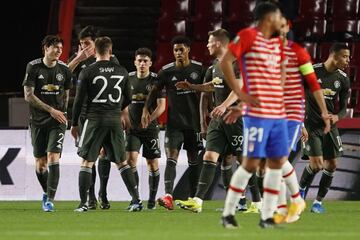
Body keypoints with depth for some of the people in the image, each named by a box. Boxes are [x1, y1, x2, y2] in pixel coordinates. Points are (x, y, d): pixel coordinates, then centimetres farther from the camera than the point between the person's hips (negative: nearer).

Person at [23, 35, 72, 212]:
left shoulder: (63, 69, 3)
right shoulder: (33, 67, -4)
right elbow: (28, 96, -8)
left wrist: (62, 113, 11)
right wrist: (51, 110, -11)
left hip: (57, 120, 0)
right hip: (38, 121, 0)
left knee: (53, 156, -16)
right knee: (40, 162, 4)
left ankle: (50, 200, -17)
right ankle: (46, 192, 30)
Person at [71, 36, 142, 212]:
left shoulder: (87, 72, -5)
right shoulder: (122, 71, 5)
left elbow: (79, 100, -4)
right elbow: (128, 99, 13)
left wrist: (74, 124, 7)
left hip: (95, 119, -3)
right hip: (115, 121, 3)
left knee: (86, 162, 4)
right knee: (121, 162, 11)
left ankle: (83, 203, -3)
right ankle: (136, 200, 4)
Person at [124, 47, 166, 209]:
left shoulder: (156, 80, -5)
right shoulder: (129, 79, 5)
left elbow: (161, 106, -9)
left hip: (150, 128, -2)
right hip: (132, 128, 2)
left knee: (152, 164, 2)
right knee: (130, 159, -13)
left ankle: (152, 200, 13)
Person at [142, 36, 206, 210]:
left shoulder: (198, 69, 1)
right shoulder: (167, 71, 0)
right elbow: (155, 91, 9)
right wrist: (146, 109, -2)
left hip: (194, 122, 1)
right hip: (174, 122, -1)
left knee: (193, 160, 9)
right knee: (171, 157, -15)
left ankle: (193, 198, 16)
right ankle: (168, 196, -27)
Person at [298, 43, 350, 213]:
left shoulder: (343, 79, -1)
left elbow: (343, 108, 7)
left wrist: (337, 117, -16)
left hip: (330, 126, 5)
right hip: (311, 125, -5)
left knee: (331, 165, 2)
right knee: (317, 164, -13)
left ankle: (319, 201, 16)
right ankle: (301, 189, 16)